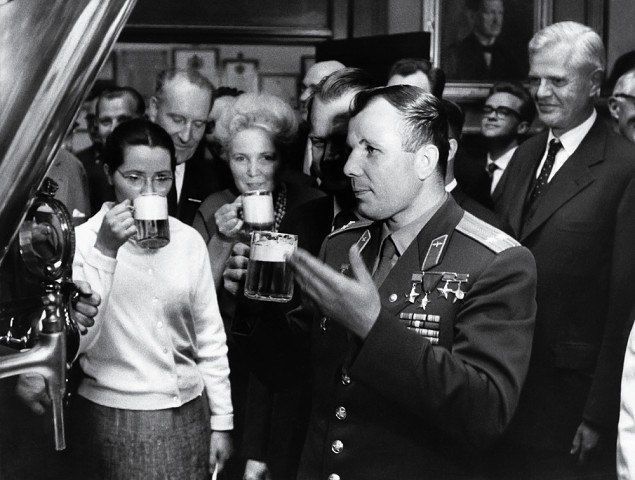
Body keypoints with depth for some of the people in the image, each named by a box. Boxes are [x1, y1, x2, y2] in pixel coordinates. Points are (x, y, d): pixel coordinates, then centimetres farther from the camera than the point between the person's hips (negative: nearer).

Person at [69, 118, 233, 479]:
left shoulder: (189, 240, 2)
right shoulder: (83, 239, -7)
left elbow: (210, 336, 8)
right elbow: (75, 342, -17)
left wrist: (221, 421, 8)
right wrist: (104, 251, -22)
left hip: (188, 414, 3)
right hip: (113, 420, -3)